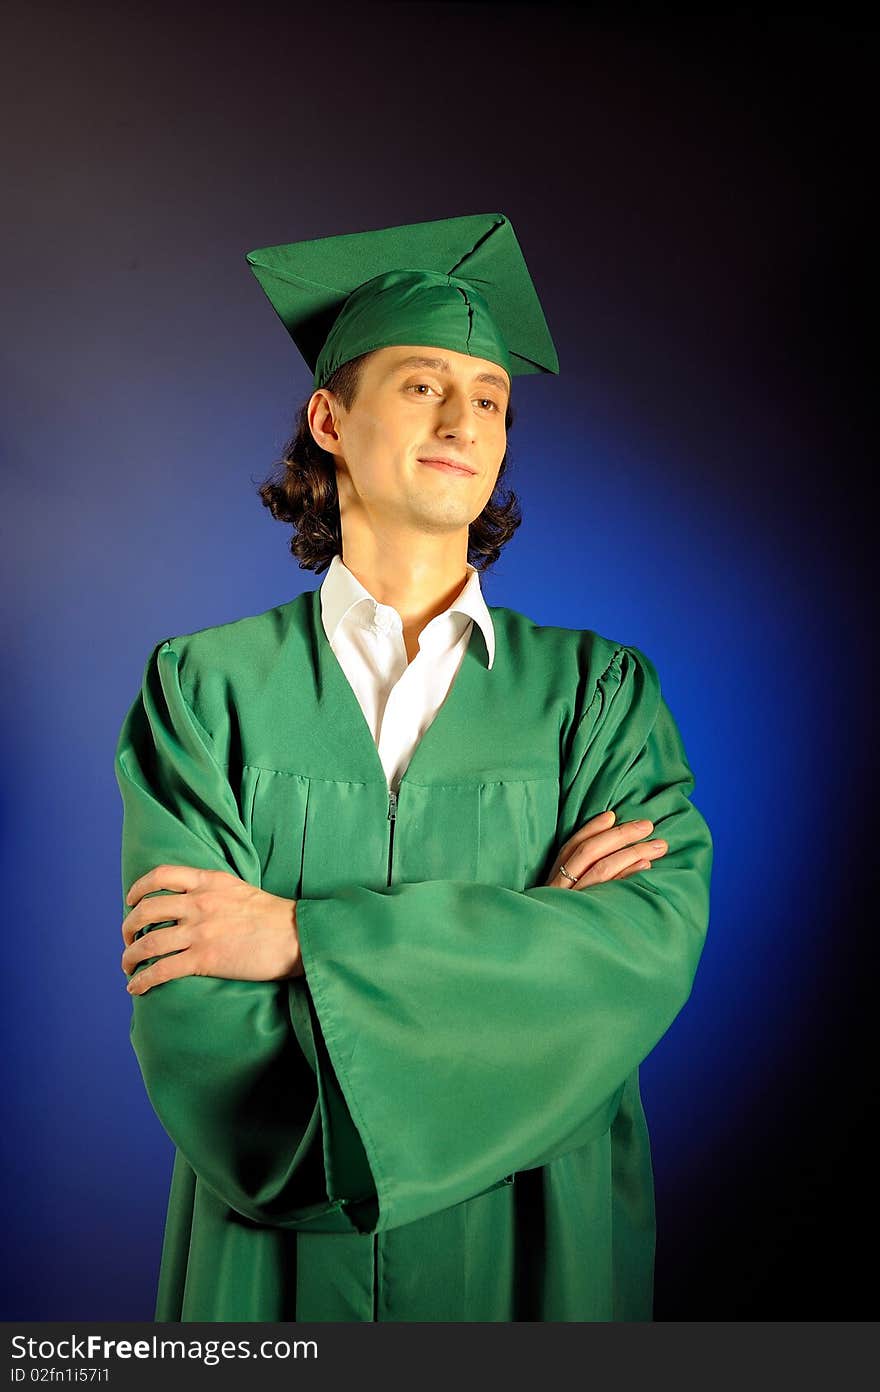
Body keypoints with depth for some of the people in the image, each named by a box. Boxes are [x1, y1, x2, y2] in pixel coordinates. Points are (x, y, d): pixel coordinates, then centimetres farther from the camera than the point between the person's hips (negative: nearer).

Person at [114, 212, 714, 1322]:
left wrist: (306, 938, -22)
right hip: (279, 1260, 0)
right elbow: (191, 1023, -15)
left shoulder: (599, 690, -3)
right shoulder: (207, 688, -7)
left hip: (533, 1257, 1)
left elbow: (660, 939, -18)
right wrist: (522, 939, -17)